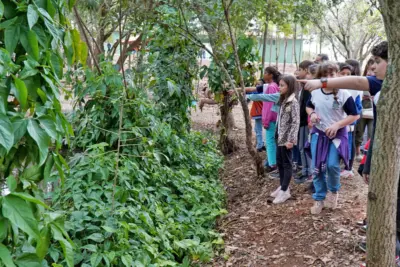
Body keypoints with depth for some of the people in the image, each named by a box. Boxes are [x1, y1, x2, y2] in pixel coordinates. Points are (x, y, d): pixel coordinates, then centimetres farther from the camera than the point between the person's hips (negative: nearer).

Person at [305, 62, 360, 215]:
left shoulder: (343, 94, -14)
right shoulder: (315, 93, -2)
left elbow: (355, 115, -9)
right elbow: (309, 106, 18)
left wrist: (337, 125, -20)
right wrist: (312, 114, -5)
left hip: (337, 135, -4)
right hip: (318, 133, 4)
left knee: (332, 165, -17)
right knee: (317, 168, 4)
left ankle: (334, 191, 15)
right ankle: (319, 199, 19)